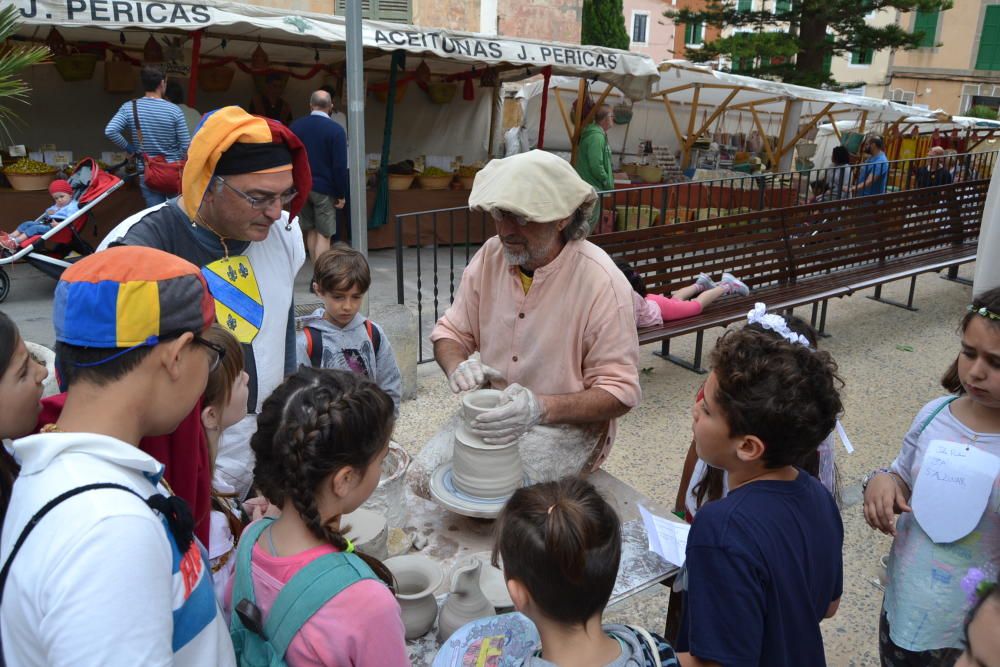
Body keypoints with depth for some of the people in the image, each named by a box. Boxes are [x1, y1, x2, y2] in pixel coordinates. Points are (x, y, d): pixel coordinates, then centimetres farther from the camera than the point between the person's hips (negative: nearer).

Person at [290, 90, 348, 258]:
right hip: (324, 188, -5)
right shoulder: (336, 130, -10)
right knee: (323, 235, -2)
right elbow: (340, 166, -13)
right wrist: (341, 194, -6)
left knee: (311, 231, 16)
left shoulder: (295, 126, 5)